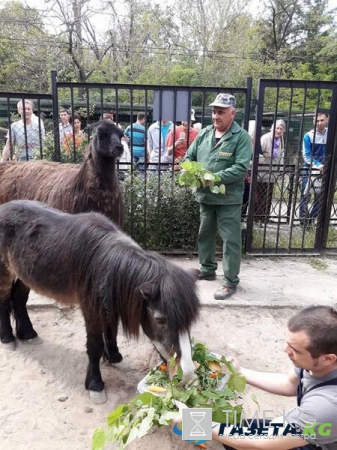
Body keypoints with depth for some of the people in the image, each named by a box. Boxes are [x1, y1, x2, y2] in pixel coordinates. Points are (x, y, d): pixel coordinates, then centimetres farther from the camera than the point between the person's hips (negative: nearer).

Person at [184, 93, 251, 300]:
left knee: (231, 240, 0)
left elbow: (241, 167, -18)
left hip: (229, 198, -6)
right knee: (205, 235, 18)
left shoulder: (241, 136, -8)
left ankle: (231, 281, 12)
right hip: (205, 196, 6)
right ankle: (207, 269, 37)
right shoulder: (204, 133, 8)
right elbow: (189, 157, 12)